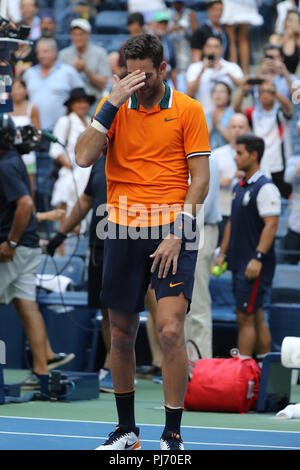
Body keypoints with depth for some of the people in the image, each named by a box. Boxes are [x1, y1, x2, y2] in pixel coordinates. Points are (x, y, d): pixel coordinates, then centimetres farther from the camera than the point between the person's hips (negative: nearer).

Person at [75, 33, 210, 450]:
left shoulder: (188, 110, 1)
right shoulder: (114, 107, 7)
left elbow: (199, 179, -1)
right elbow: (83, 158, -7)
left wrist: (177, 234, -11)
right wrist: (113, 104, -11)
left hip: (172, 232, -3)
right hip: (123, 232, 3)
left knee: (170, 329, -15)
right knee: (121, 334, 8)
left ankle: (173, 436, -6)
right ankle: (126, 431, 23)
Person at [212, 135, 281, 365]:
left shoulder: (265, 188, -12)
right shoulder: (239, 188, 16)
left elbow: (271, 225, -19)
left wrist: (258, 257, -24)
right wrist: (223, 253, 19)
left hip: (256, 266, -9)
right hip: (239, 263, 9)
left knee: (245, 317, -10)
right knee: (256, 317, 11)